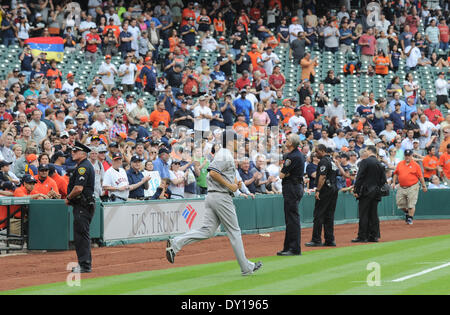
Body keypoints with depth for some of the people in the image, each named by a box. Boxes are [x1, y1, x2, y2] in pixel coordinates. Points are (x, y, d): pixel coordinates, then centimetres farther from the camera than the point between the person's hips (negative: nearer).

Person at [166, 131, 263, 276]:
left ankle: (175, 243, -10)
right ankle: (246, 267, 7)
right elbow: (213, 172, -24)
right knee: (234, 231, -1)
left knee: (207, 230, 2)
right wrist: (229, 185, -18)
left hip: (211, 197, 9)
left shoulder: (227, 155, 21)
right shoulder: (225, 155, -12)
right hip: (221, 197, -9)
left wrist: (235, 183, 11)